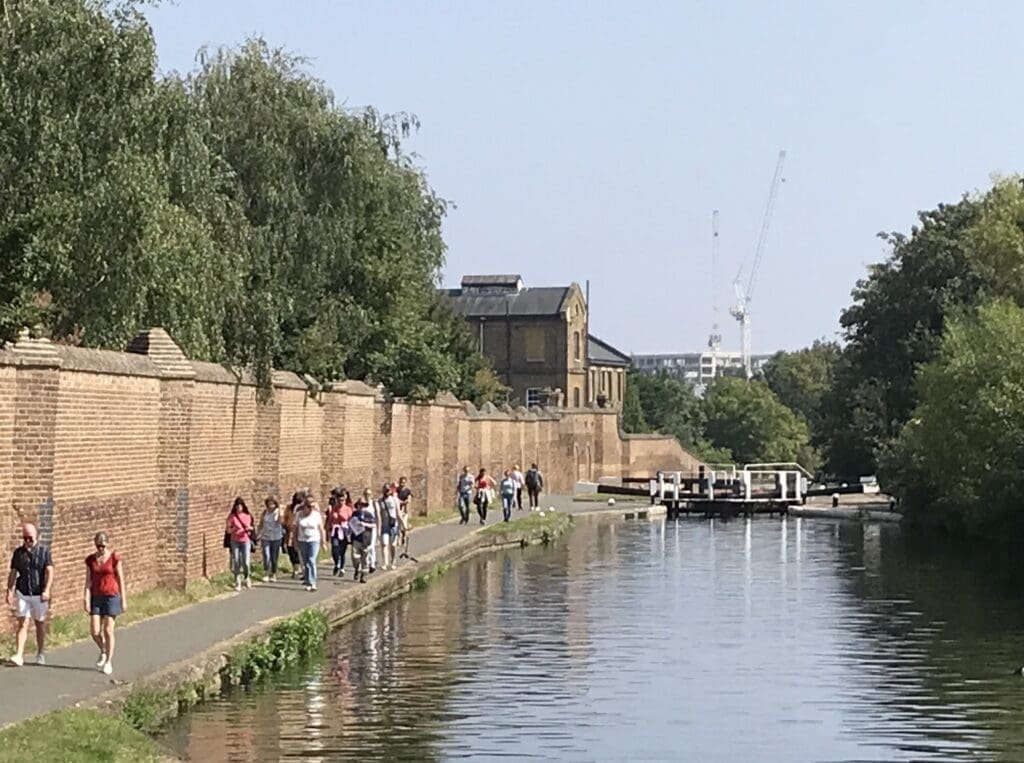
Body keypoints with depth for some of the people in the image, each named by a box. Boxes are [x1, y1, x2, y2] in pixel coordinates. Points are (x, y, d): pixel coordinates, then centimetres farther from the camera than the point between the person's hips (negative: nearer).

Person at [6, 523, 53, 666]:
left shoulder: (44, 551, -3)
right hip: (22, 594, 1)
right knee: (23, 624, -8)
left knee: (40, 624, 11)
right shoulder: (18, 552, 4)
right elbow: (13, 574, 8)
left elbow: (49, 571, -9)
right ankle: (19, 656, -15)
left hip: (39, 594, -1)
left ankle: (40, 654, 24)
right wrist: (9, 592, 0)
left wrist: (46, 590, -20)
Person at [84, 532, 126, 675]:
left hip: (111, 596, -3)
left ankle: (109, 662, 7)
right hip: (96, 598, 3)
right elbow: (88, 581, 1)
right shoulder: (90, 560, 4)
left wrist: (123, 600, -2)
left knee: (108, 630, -5)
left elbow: (121, 580, -2)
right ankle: (103, 651, 27)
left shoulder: (114, 558, -5)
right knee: (94, 631, -3)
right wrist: (87, 600, -6)